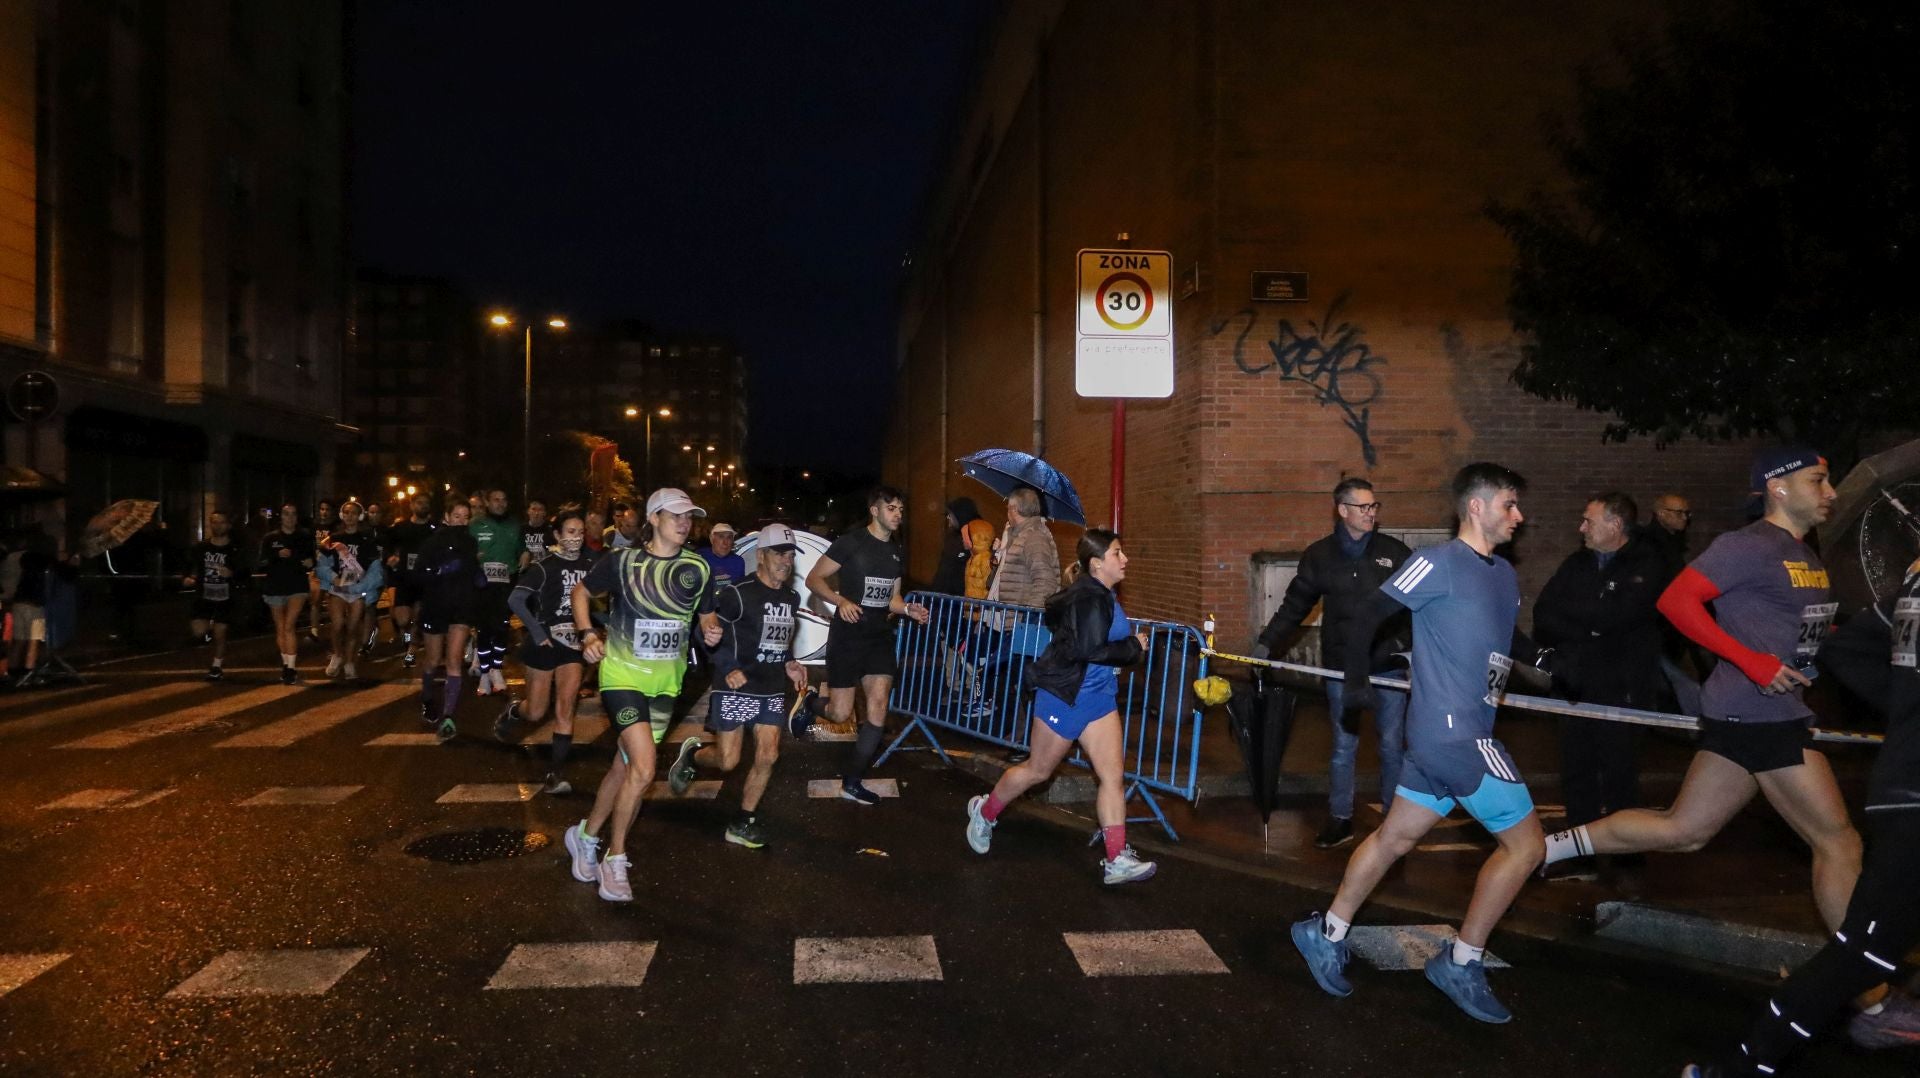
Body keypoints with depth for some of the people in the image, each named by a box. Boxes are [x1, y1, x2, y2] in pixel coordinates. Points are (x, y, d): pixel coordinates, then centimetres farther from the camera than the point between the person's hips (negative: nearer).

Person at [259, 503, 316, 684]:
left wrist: (310, 564, -14)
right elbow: (263, 564, -3)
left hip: (297, 587, -2)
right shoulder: (270, 538, 3)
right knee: (280, 628, 10)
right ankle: (285, 664, 24)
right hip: (274, 587, 2)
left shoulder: (305, 537, 3)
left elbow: (310, 562, 7)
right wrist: (278, 556, -18)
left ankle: (290, 668, -16)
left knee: (289, 626, -15)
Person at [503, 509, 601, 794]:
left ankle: (556, 772, -5)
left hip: (574, 643, 3)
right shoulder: (545, 565, -11)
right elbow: (515, 600, -16)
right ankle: (510, 714, 41)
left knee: (566, 706, -11)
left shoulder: (590, 563, 1)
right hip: (545, 642, -2)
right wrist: (537, 632, -17)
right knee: (536, 713, 6)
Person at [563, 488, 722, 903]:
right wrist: (587, 634, -9)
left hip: (665, 681, 4)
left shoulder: (697, 568, 1)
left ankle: (586, 836, 36)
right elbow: (581, 592, 6)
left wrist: (710, 631, -10)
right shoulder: (622, 560, -7)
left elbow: (706, 616, 13)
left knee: (626, 766, 13)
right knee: (643, 768, -16)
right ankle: (615, 860, 3)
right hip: (623, 675, -4)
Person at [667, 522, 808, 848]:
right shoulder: (737, 593, -13)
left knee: (768, 756, 0)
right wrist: (728, 668, -21)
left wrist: (788, 664, 9)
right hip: (736, 687, -6)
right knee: (727, 762, -3)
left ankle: (742, 823, 15)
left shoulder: (791, 598, 10)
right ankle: (692, 754, 31)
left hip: (773, 689, 6)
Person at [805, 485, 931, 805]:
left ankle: (852, 781, 6)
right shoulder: (851, 542, -10)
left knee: (878, 709, -6)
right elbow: (813, 579, -11)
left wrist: (909, 609, -1)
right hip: (847, 635, -5)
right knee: (840, 714, -5)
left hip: (879, 636, 5)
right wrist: (841, 601, -27)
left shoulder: (896, 551, 11)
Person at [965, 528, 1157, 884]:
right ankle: (984, 812, 32)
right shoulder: (1088, 598, -20)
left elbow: (1055, 613, 24)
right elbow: (1092, 650, -30)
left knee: (1113, 775, -1)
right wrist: (1134, 647, -16)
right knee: (1038, 771, 8)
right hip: (1065, 695, -9)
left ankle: (1116, 860, 1)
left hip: (1098, 696, 9)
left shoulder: (1104, 596, 9)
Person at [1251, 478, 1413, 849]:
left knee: (1392, 744, 8)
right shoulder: (1319, 555, 1)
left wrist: (1402, 640, -9)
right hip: (1342, 668, 0)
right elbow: (1294, 605, 4)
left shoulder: (1394, 551, -1)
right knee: (1343, 746, 8)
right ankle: (1340, 819, 19)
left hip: (1388, 666, 0)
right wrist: (1267, 642, -4)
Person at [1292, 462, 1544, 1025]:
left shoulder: (1505, 575, 14)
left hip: (1461, 732, 8)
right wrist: (1357, 684, -6)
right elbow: (1365, 616, -10)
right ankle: (1461, 963, 10)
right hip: (1453, 732, -8)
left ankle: (1327, 933, 26)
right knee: (1524, 842, -2)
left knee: (1396, 836, 14)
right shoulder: (1439, 563, -12)